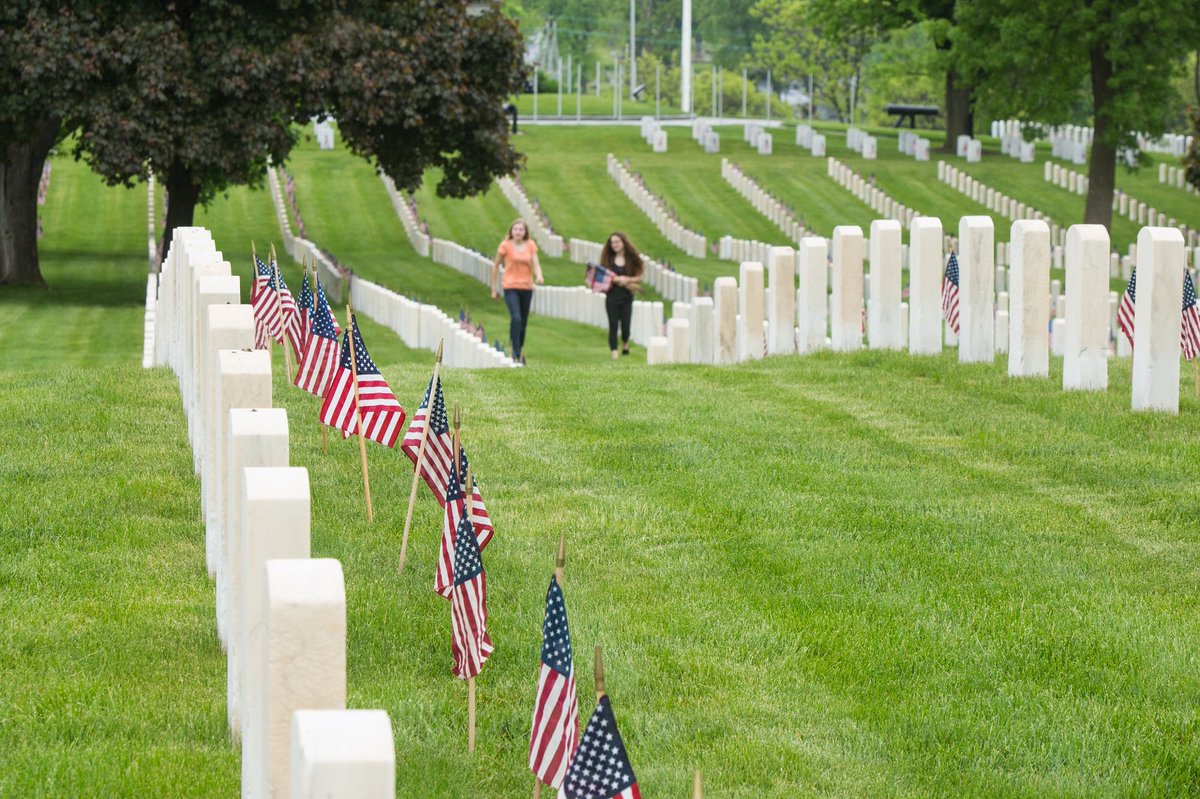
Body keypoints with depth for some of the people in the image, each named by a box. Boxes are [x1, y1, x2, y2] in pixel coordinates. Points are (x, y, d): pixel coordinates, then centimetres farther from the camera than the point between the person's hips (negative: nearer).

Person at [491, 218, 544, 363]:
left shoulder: (530, 245, 5)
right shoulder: (506, 245, -4)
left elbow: (536, 264, 0)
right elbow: (495, 265, 4)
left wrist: (539, 276, -23)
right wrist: (494, 287, 5)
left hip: (527, 287, 4)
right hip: (510, 287, -4)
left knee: (523, 322, 10)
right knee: (516, 318, -20)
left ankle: (520, 351, 25)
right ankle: (515, 352, -17)